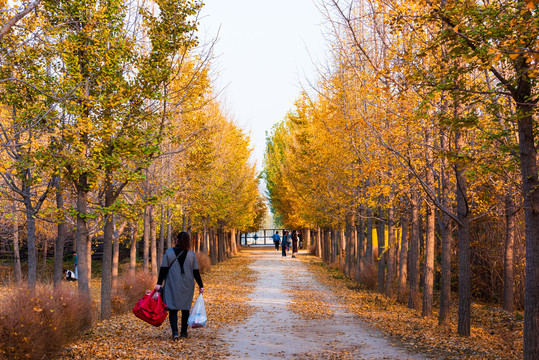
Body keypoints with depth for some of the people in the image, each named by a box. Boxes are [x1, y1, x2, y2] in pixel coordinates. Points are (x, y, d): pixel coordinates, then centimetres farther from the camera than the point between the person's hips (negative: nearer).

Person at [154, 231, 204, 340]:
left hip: (172, 286, -2)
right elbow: (196, 272, 2)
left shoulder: (169, 253, -5)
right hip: (187, 287, 2)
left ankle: (175, 332, -15)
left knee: (173, 309, 0)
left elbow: (163, 269, -6)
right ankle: (184, 332, 20)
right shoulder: (191, 255, -1)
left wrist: (159, 283, -2)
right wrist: (200, 286, 9)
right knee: (185, 309, 14)